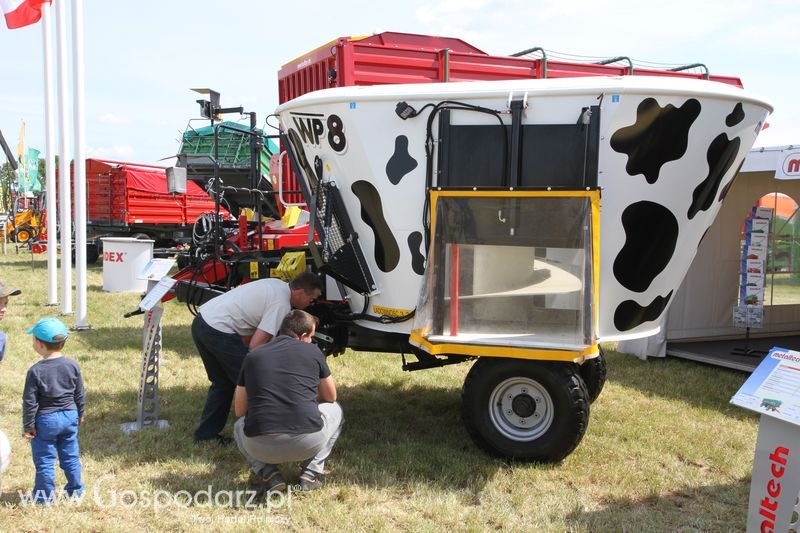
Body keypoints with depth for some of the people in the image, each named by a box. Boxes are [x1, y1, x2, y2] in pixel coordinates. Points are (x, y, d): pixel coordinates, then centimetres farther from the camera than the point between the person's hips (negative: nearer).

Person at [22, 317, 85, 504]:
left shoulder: (36, 371, -17)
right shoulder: (72, 366, -5)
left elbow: (30, 402, -14)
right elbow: (80, 395, 4)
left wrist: (28, 426, -4)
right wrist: (79, 415, 18)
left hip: (45, 420, -4)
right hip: (69, 417, 4)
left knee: (44, 459, 9)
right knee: (70, 456, 16)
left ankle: (45, 496, 19)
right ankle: (75, 490, 26)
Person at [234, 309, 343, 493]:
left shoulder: (253, 356, 13)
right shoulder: (312, 351, 9)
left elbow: (239, 411, 22)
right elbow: (331, 397, 24)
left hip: (261, 447, 2)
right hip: (308, 443, -1)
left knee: (240, 426, 36)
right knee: (334, 410, 30)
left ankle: (267, 473, 12)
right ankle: (311, 473, 15)